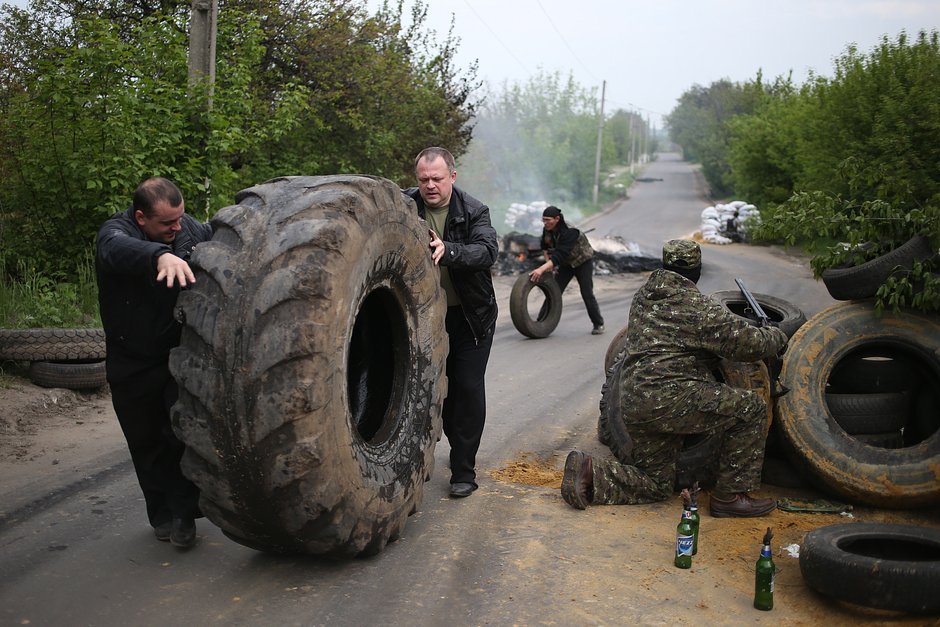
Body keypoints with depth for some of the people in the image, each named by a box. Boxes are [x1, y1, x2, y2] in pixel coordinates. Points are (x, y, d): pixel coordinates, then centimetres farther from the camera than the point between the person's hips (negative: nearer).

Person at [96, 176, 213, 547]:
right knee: (147, 445, 10)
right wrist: (161, 256, -62)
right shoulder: (115, 232, -17)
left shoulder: (189, 228, -3)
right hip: (133, 366, -1)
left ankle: (183, 512, 5)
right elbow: (119, 249, -42)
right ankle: (163, 514, 28)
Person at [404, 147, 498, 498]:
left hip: (471, 317, -2)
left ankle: (464, 470, 6)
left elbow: (487, 252, -24)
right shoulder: (405, 206, -5)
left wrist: (448, 251, -43)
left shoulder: (473, 211, -10)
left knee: (468, 388, -3)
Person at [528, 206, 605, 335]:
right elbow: (545, 245, 7)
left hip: (583, 263, -6)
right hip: (566, 264, 6)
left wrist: (542, 269, -54)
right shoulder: (547, 229, -15)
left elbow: (560, 255, -46)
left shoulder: (570, 231, -36)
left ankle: (599, 324, 9)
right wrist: (548, 263, -6)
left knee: (587, 294, -8)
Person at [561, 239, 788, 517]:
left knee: (656, 484, 20)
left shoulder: (642, 297, 17)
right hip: (670, 397, -8)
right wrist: (777, 336, 15)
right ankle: (730, 495, 4)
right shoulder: (698, 307, -6)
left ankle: (589, 473, 1)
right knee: (751, 407, 1)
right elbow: (750, 343, -7)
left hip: (633, 405, 8)